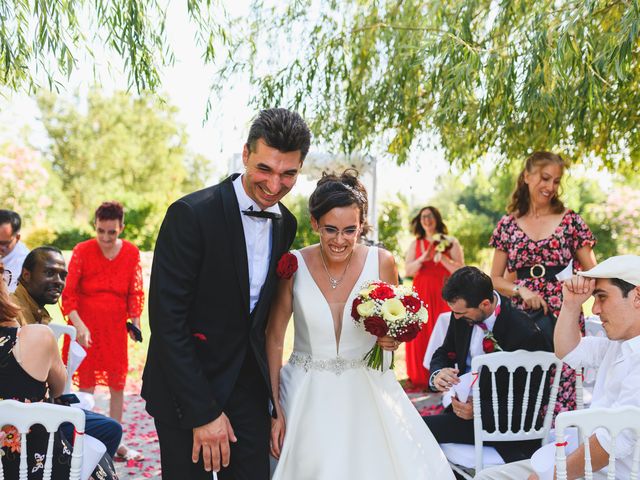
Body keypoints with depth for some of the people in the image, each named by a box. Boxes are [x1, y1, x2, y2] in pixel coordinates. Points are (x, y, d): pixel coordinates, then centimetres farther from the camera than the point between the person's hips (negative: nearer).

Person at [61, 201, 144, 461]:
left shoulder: (131, 253, -2)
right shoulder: (82, 251, -9)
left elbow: (135, 292, 5)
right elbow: (68, 293, -12)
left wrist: (135, 321, -7)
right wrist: (79, 326, -24)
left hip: (116, 328, 3)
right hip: (86, 327, -2)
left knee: (118, 385, 8)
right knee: (86, 385, 4)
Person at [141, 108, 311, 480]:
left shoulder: (286, 224, 3)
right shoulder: (191, 214, -17)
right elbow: (167, 320, -19)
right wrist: (203, 411, -19)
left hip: (250, 389, 5)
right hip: (186, 391, -5)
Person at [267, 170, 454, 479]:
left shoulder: (382, 262, -7)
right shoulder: (294, 266, -11)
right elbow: (274, 339, -3)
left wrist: (391, 339, -13)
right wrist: (274, 409, -5)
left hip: (366, 393, 1)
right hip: (307, 396, -1)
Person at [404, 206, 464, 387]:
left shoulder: (451, 242, 5)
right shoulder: (415, 244, 12)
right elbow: (407, 271, 4)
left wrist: (442, 258, -14)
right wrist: (423, 258, -12)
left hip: (443, 296, -2)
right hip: (421, 295, 2)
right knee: (420, 336, -2)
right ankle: (420, 378, 5)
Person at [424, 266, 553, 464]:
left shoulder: (526, 335, -24)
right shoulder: (462, 313, -4)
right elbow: (444, 353, 10)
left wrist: (479, 410, -27)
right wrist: (437, 374, -14)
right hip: (464, 402, 8)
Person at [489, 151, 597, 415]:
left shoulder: (570, 221, 6)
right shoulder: (508, 225, 9)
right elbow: (495, 279, 11)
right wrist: (521, 290, -7)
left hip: (564, 318, -1)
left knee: (561, 393, -8)